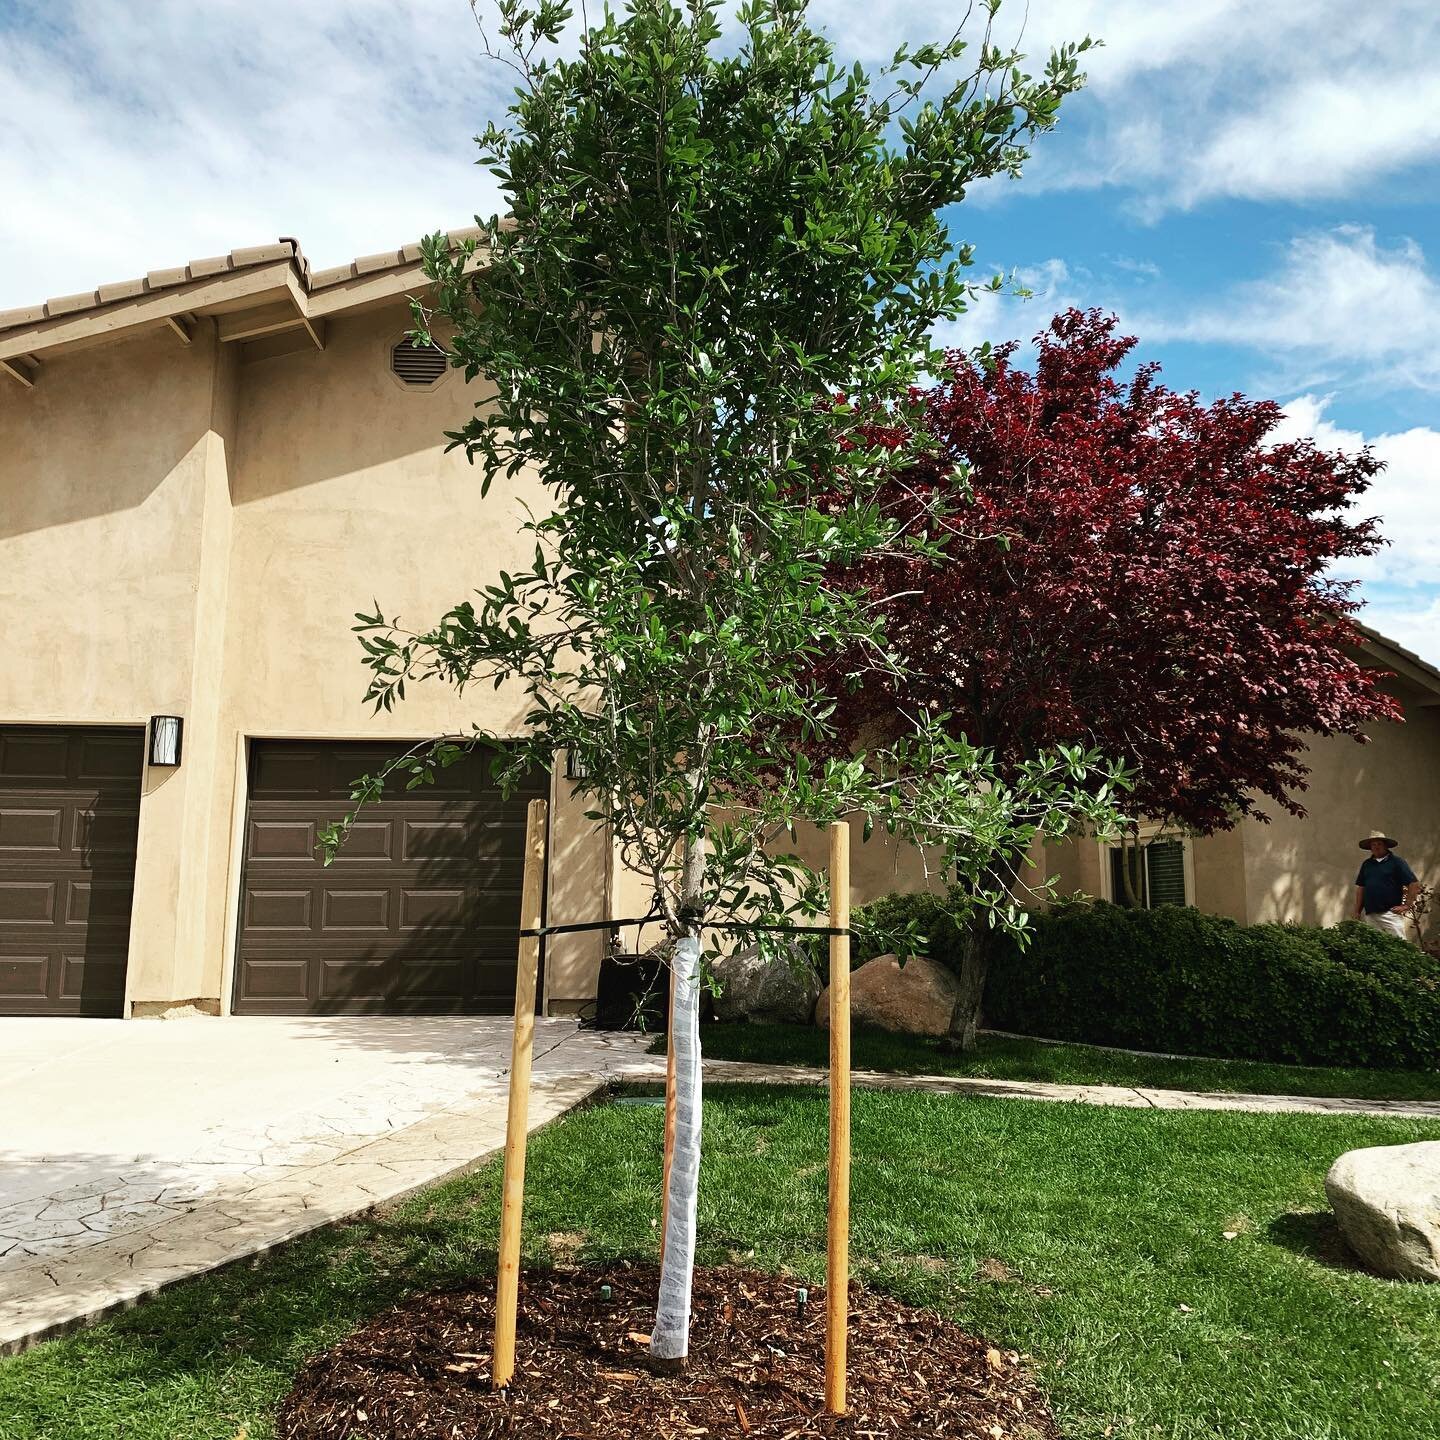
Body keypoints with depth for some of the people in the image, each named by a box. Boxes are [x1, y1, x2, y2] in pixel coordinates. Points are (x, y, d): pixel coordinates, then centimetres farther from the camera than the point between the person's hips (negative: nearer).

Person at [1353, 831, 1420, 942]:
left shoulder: (1396, 862, 0)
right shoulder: (1367, 864, 15)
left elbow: (1414, 884, -3)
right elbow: (1360, 888, 18)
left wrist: (1406, 905, -7)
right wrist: (1357, 912, 12)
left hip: (1391, 913, -5)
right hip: (1370, 915, 5)